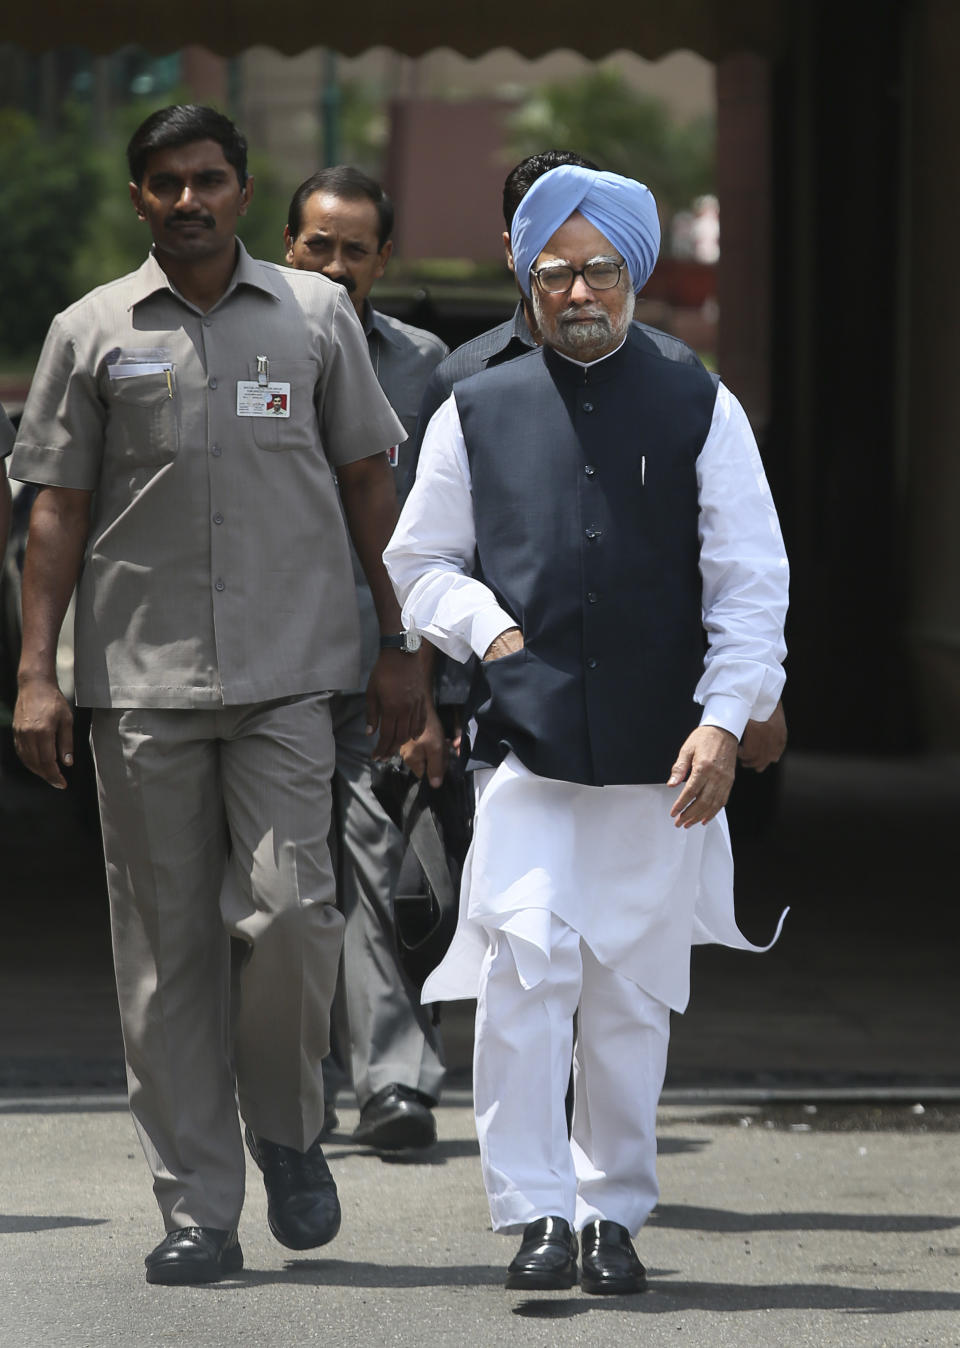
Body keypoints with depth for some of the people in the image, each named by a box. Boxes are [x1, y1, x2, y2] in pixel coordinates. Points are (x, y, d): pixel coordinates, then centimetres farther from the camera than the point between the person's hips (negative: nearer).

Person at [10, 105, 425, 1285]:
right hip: (141, 675, 1)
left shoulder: (315, 317, 8)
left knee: (288, 910, -13)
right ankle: (196, 1211, 6)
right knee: (166, 944, 1)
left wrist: (398, 651, 8)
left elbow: (369, 488, 12)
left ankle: (288, 1131, 14)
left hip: (286, 669, 0)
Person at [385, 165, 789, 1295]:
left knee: (633, 988, 5)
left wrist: (725, 717, -7)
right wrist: (487, 628, -1)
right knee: (525, 965, -14)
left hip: (657, 755, 0)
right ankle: (536, 1211, -10)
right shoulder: (478, 414, 8)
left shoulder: (699, 409, 6)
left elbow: (751, 580, 3)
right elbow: (418, 562, 17)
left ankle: (614, 1212, 17)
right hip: (526, 740, 0)